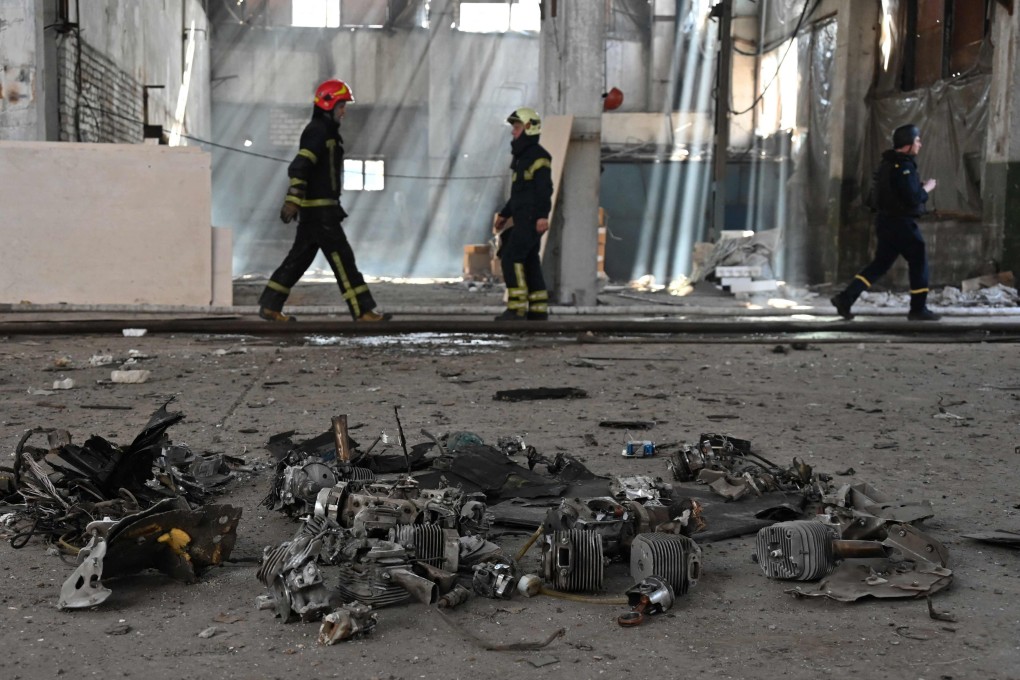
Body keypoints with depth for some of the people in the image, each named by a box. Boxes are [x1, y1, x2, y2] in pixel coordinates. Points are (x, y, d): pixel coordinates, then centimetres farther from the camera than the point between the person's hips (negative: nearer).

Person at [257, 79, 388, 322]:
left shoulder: (325, 131, 20)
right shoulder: (318, 131, -13)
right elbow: (299, 167, -23)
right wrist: (292, 201, -30)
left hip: (316, 210, 10)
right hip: (319, 209, -10)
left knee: (300, 257, 12)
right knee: (342, 257, -8)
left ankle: (269, 306, 15)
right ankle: (363, 311, -6)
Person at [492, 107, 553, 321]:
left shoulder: (538, 156, -11)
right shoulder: (522, 157, 21)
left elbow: (544, 188, -21)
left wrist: (542, 215, -31)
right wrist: (504, 215, 27)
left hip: (531, 219, -10)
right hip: (522, 218, 10)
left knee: (511, 258, -14)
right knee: (529, 262, 10)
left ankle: (517, 309, -14)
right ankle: (538, 309, 13)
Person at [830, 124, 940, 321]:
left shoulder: (887, 164, 13)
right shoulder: (903, 166, -18)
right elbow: (913, 198, -24)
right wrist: (927, 188, -4)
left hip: (886, 221, 9)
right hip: (901, 222, -9)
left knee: (880, 263, 11)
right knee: (919, 262, 2)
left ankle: (845, 298, 4)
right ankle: (918, 309, 8)